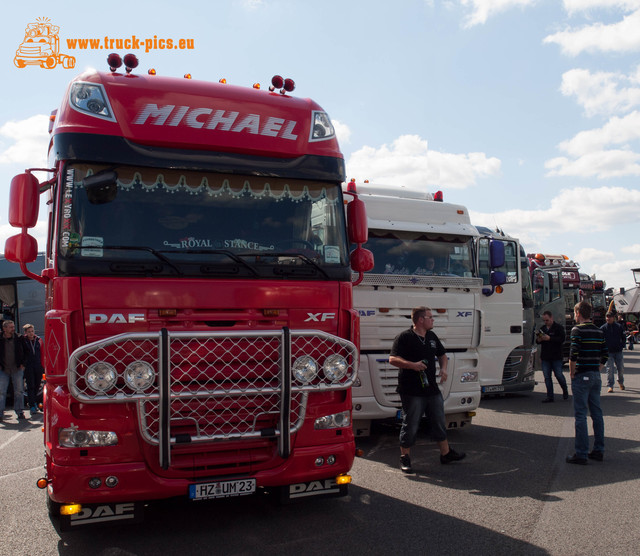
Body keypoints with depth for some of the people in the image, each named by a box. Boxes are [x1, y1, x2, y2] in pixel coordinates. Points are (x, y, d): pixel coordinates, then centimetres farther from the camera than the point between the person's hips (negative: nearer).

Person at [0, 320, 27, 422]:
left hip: (17, 369, 1)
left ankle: (19, 411, 13)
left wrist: (22, 364, 6)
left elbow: (22, 352, 12)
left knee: (19, 391, 4)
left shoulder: (18, 339, 1)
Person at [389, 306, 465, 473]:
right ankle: (405, 458, 15)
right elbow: (393, 359, -16)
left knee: (439, 422, 17)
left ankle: (446, 453, 32)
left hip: (432, 389, 7)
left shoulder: (432, 336, 13)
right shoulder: (404, 337, -10)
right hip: (412, 392, -7)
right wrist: (412, 365, -26)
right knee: (410, 426, 1)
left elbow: (442, 355, 26)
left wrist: (443, 368, 8)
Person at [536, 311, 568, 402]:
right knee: (547, 377, 4)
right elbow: (537, 341, 21)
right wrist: (538, 340, -4)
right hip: (545, 357, 5)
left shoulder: (559, 328, -3)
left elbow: (562, 339, -15)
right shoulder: (542, 328, 14)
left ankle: (565, 390, 27)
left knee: (559, 375, -1)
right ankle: (550, 396, 10)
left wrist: (549, 338, -24)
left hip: (556, 357, -5)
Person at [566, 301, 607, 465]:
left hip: (581, 377, -7)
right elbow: (605, 355, 12)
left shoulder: (577, 330, -11)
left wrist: (572, 373, -8)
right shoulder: (599, 331, 11)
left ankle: (581, 454, -1)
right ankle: (598, 451, 20)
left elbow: (573, 354, -19)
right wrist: (597, 370, 15)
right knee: (597, 413, 13)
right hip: (596, 376, 7)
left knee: (580, 415, -4)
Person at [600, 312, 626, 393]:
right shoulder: (603, 328, 0)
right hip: (608, 352, -1)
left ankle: (621, 382, 33)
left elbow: (624, 337, 10)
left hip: (618, 351, 1)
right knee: (609, 369, -4)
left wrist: (622, 346, -3)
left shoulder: (619, 326, 3)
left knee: (621, 368, 6)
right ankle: (610, 386, 4)